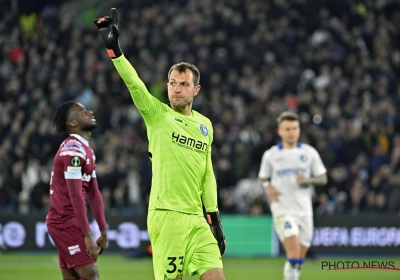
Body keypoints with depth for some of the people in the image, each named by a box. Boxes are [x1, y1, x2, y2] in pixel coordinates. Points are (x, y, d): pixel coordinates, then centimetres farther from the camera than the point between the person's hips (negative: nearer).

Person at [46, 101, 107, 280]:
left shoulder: (87, 151, 15)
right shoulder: (73, 149, -17)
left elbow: (93, 193, 16)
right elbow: (75, 195, -22)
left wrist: (103, 232, 14)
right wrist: (87, 235, -23)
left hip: (69, 220, 10)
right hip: (65, 221, -10)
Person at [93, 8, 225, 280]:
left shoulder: (205, 125, 14)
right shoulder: (156, 114, 1)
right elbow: (133, 83, -15)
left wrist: (214, 218, 14)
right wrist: (113, 47, -29)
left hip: (197, 217, 5)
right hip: (166, 216, -5)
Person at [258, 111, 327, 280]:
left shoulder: (309, 152, 6)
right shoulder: (271, 155, 3)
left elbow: (323, 178, 9)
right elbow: (262, 178, 14)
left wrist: (308, 180, -12)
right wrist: (268, 187, -8)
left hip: (304, 209, 3)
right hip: (282, 209, -3)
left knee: (299, 259, 9)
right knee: (293, 253, -21)